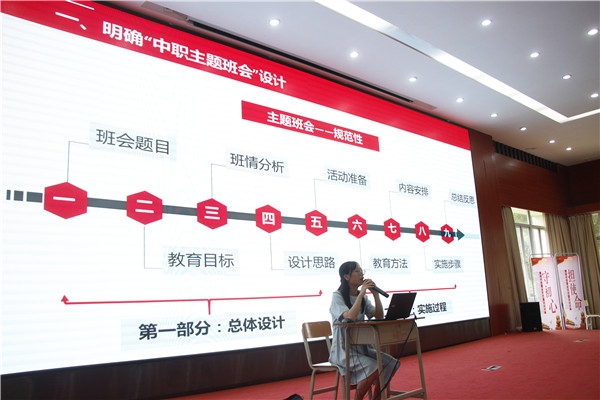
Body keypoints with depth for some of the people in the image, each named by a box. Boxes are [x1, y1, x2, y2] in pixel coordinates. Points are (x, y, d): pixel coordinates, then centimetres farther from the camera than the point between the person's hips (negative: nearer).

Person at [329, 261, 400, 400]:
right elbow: (351, 317, -27)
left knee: (390, 364, -9)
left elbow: (379, 316, 2)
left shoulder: (363, 297, 9)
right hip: (344, 349, -7)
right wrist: (361, 293, -20)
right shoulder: (338, 296, -11)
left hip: (362, 346, 7)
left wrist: (375, 294, -8)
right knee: (373, 368, -27)